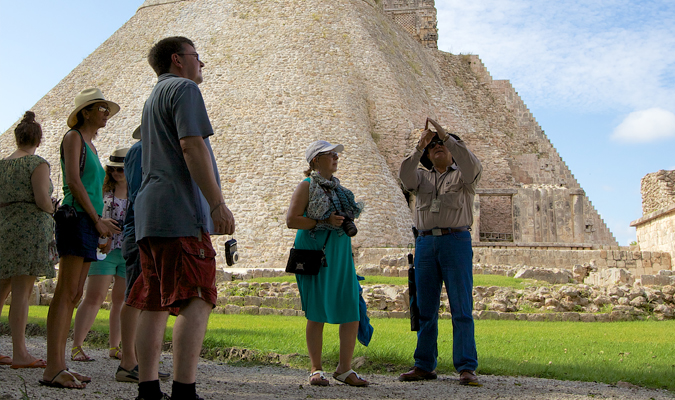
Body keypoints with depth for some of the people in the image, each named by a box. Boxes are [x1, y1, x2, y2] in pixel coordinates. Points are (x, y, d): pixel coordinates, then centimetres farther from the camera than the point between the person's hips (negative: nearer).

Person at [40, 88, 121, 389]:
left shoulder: (90, 145, 25)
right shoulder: (73, 137, 0)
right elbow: (73, 182, -12)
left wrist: (100, 221, 11)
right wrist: (98, 219, -10)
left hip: (89, 223, 9)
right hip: (76, 218, -9)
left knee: (74, 296, 5)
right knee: (66, 293, -14)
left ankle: (59, 365, 7)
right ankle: (53, 369, -16)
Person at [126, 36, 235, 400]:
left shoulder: (153, 98, 29)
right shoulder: (183, 88, -1)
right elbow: (191, 145, -15)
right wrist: (217, 203, -19)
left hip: (149, 213, 10)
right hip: (179, 211, -10)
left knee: (154, 303, 6)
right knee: (196, 300, -14)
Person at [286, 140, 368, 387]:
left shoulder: (337, 187, 19)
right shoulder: (307, 186, -2)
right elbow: (291, 220, -11)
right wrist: (325, 222, -15)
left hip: (340, 255, 6)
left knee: (352, 312, -1)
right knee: (317, 314, -1)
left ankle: (344, 369, 9)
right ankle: (316, 369, 11)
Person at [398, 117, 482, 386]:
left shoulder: (463, 175, 12)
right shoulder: (422, 177, 20)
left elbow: (472, 165, -12)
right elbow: (405, 176, -2)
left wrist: (445, 135, -14)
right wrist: (419, 147, -13)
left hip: (456, 241, -3)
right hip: (425, 243, 3)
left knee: (461, 308, -6)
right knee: (426, 309, 5)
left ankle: (466, 368, -4)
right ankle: (424, 366, 11)